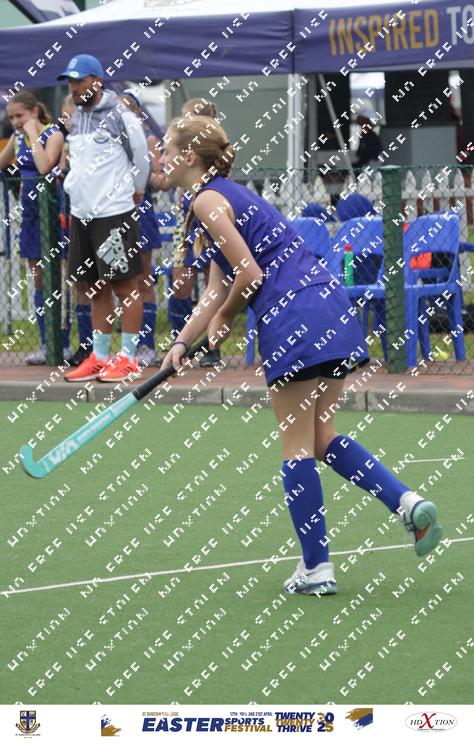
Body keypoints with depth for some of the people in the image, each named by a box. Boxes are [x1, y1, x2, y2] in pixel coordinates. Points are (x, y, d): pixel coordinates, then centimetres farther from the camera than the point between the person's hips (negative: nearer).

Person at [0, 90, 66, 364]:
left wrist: (33, 133, -20)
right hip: (30, 211, 7)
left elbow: (45, 166, -28)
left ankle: (62, 346, -1)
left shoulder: (53, 134, -10)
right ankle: (46, 345, 13)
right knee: (39, 281, 9)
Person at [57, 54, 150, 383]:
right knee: (97, 288, 11)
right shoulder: (77, 118, 13)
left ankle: (129, 359, -2)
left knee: (124, 285, -4)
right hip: (83, 214, 8)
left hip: (114, 214, -8)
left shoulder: (119, 116, -9)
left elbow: (142, 158, -1)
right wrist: (74, 190, 14)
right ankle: (99, 357, 15)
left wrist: (135, 192, 7)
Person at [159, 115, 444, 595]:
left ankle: (316, 568, 2)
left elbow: (250, 275, -11)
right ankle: (407, 502, -1)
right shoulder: (233, 195, 25)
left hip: (292, 319, -9)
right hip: (332, 308, 9)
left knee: (297, 449, -1)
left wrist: (222, 320, 6)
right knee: (322, 438, 15)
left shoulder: (207, 200, -5)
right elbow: (218, 289, 24)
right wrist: (182, 342, 16)